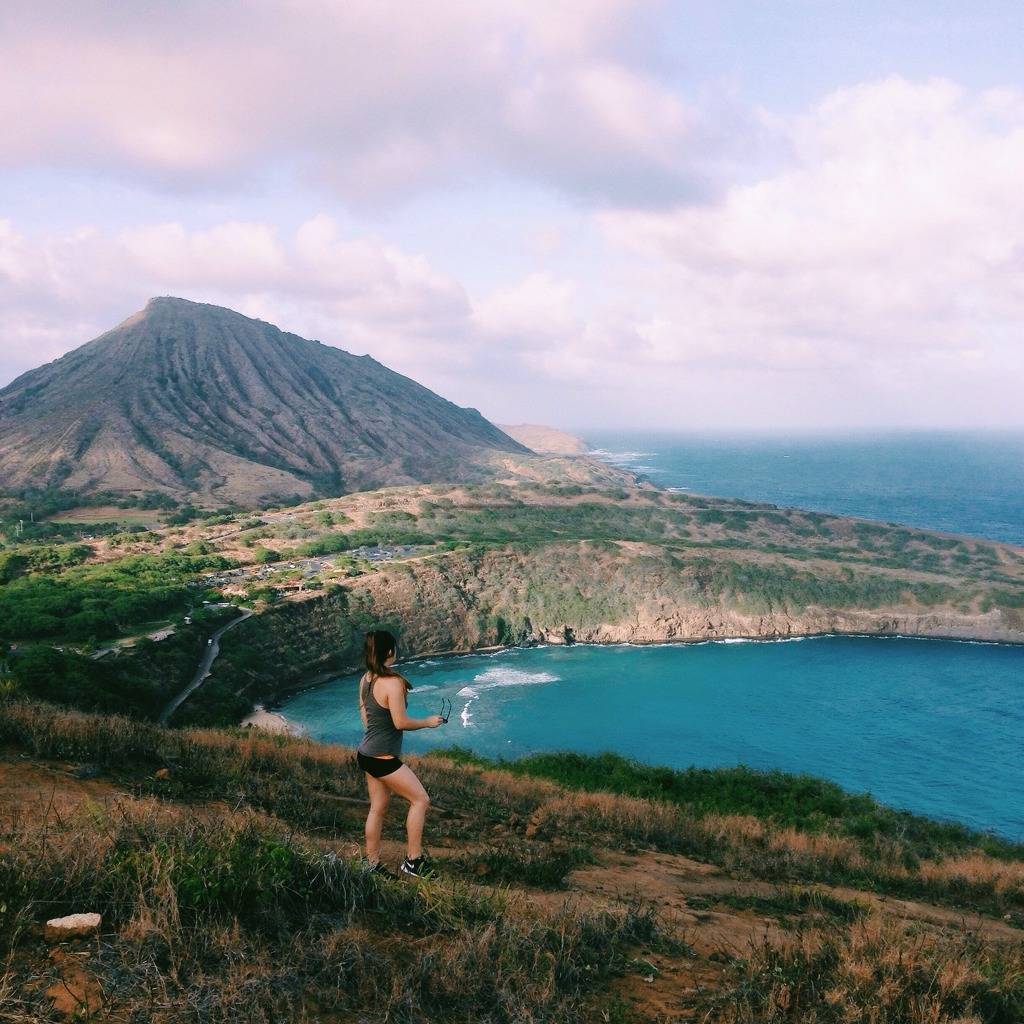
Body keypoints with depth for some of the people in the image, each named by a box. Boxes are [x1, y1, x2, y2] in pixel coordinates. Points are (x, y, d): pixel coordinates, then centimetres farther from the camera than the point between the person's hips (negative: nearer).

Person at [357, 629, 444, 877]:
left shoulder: (365, 680, 4)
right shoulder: (392, 682, -22)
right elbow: (400, 722, -20)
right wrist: (428, 722, -4)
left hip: (367, 754, 9)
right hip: (383, 758, -9)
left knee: (377, 808, 16)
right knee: (420, 800, 3)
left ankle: (373, 864, 23)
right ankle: (413, 861, 7)